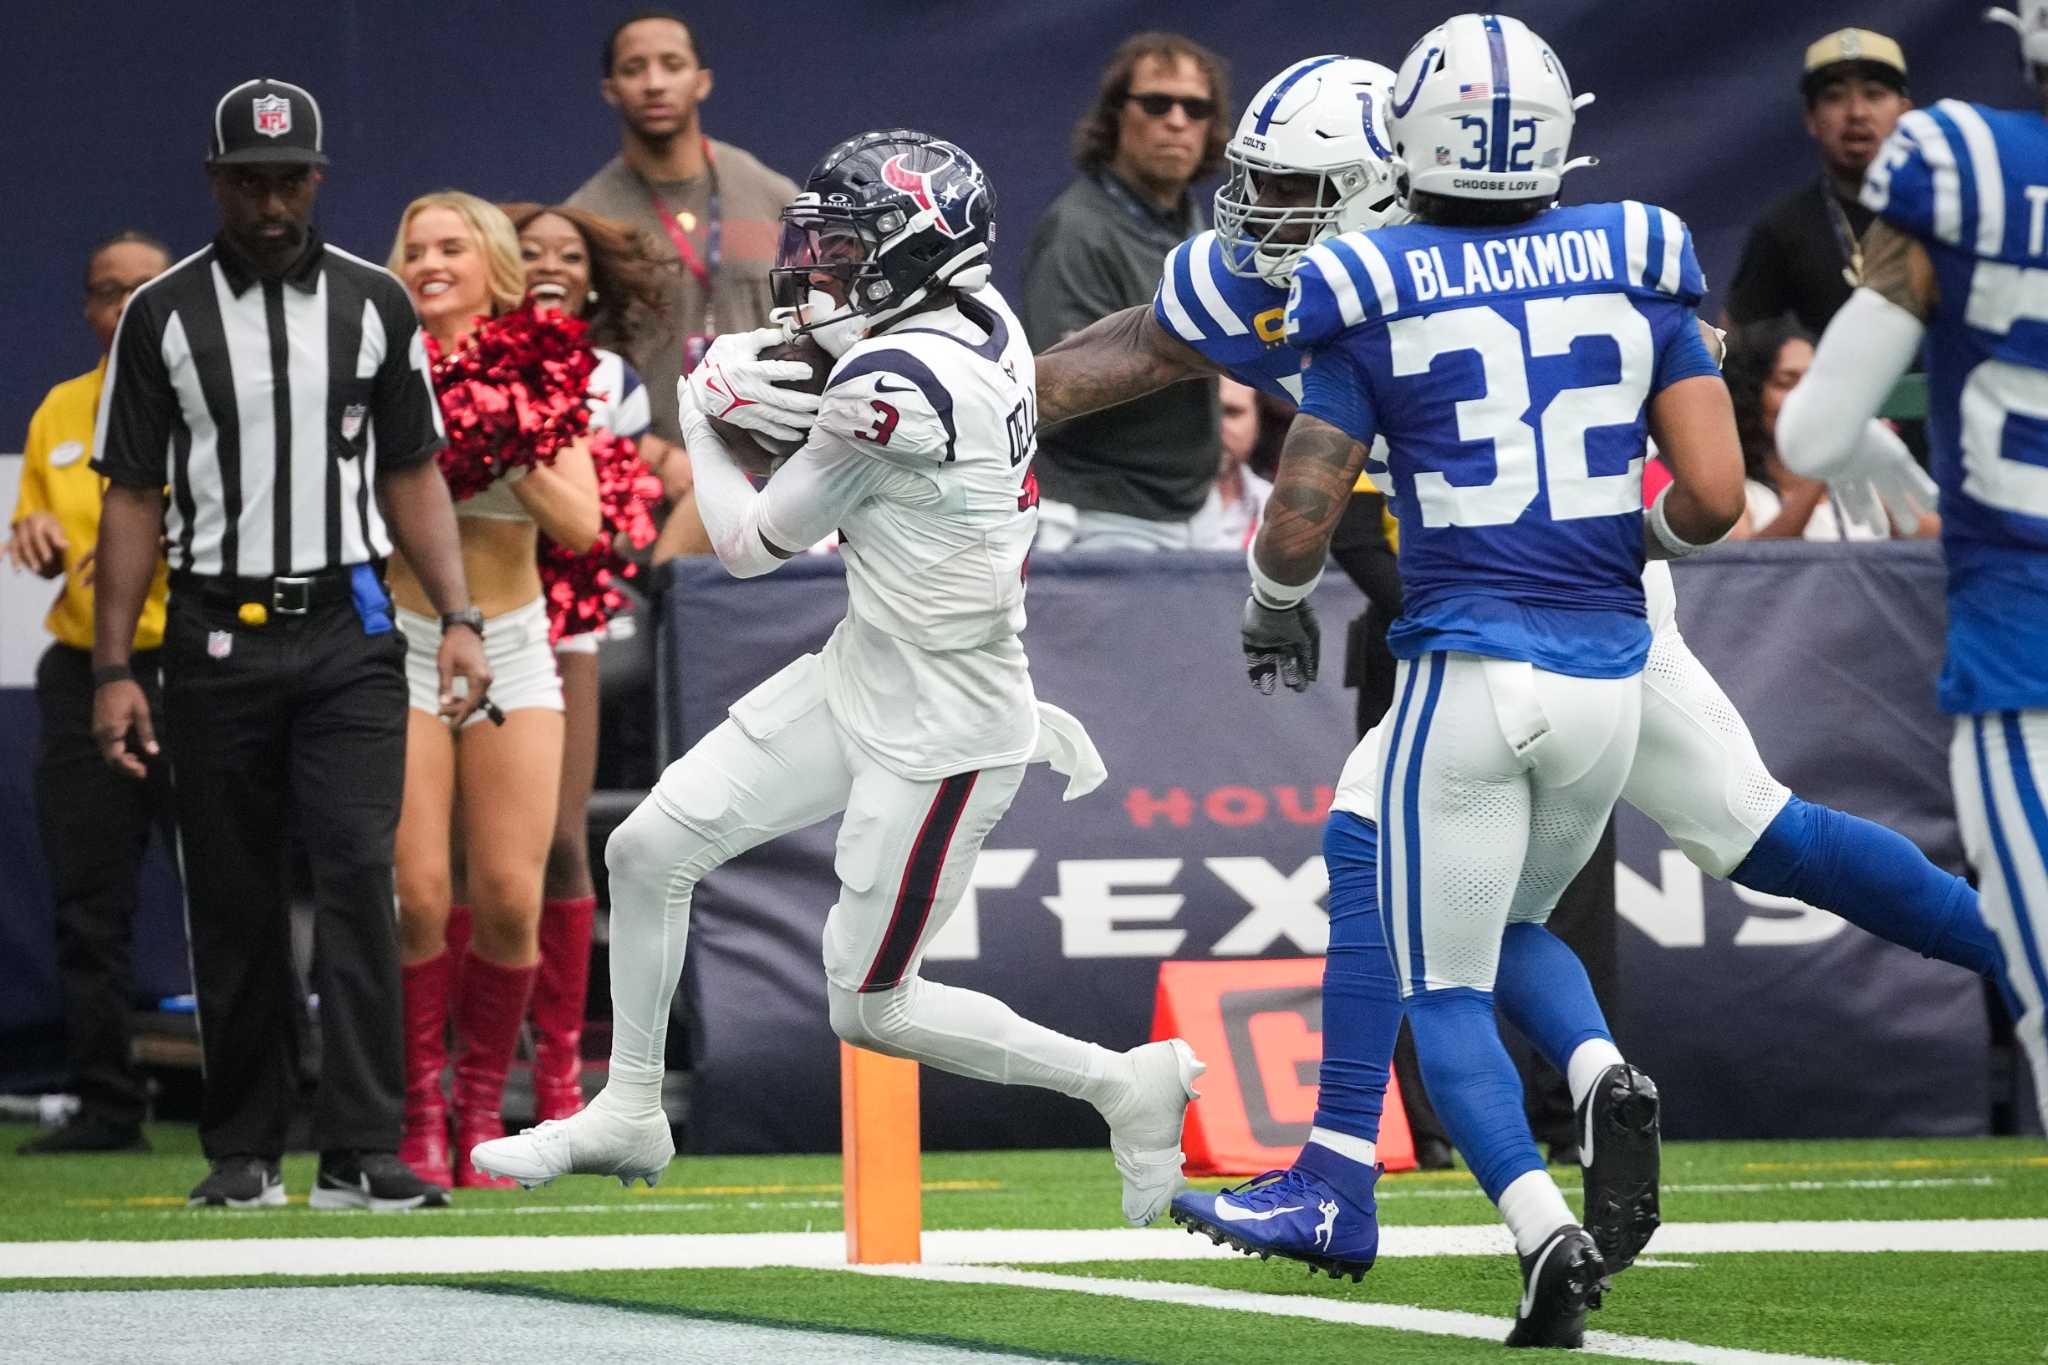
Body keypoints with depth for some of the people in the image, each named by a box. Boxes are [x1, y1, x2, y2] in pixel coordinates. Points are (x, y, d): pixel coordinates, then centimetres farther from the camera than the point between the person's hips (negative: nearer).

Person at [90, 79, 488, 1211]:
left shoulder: (372, 303, 8)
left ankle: (359, 1150, -13)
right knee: (231, 904, 4)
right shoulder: (163, 314, 4)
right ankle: (243, 1150, 13)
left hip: (346, 637, 0)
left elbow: (410, 476, 12)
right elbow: (133, 499, 4)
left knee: (357, 875, -11)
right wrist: (112, 669, -2)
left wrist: (458, 620, 1)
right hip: (217, 639, 0)